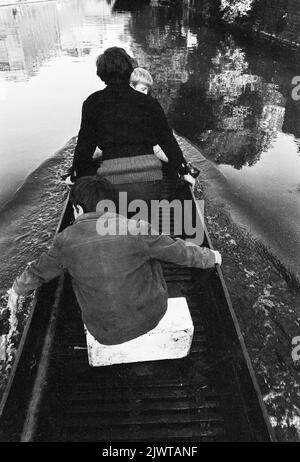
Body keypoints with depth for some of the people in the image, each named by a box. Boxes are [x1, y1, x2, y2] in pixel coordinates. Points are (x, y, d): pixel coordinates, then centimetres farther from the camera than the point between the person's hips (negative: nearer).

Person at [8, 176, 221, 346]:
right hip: (151, 316, 0)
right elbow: (179, 251, -5)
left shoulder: (66, 240, -13)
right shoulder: (138, 230, -17)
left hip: (106, 333, 1)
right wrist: (210, 256, 15)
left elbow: (38, 272, 5)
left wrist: (17, 289, 26)